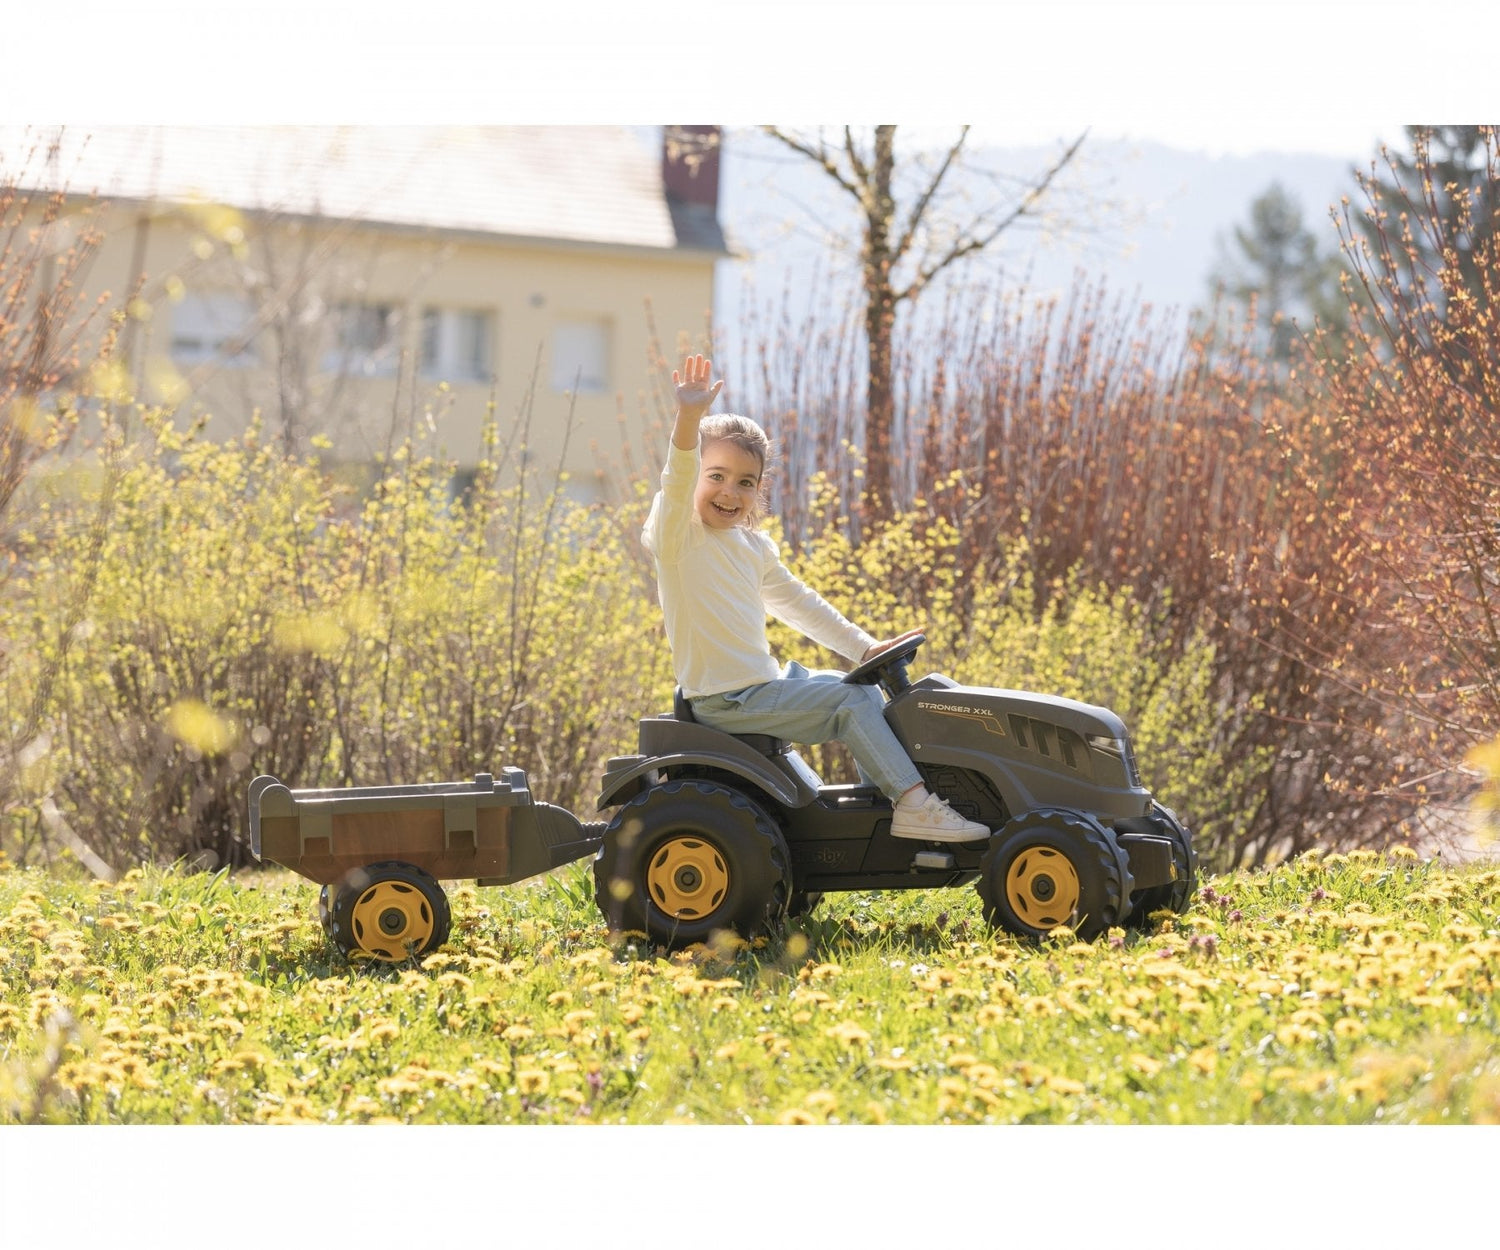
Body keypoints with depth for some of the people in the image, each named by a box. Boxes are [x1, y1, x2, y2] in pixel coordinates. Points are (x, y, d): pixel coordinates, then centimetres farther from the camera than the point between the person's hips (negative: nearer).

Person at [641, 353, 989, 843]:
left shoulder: (754, 547, 14)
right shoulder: (678, 535, -11)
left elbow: (797, 602, 23)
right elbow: (677, 481, -31)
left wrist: (863, 647, 19)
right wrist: (688, 420, -47)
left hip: (762, 684, 9)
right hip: (725, 701, -9)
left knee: (865, 691, 14)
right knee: (854, 701, -15)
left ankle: (884, 794, 16)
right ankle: (914, 806, -13)